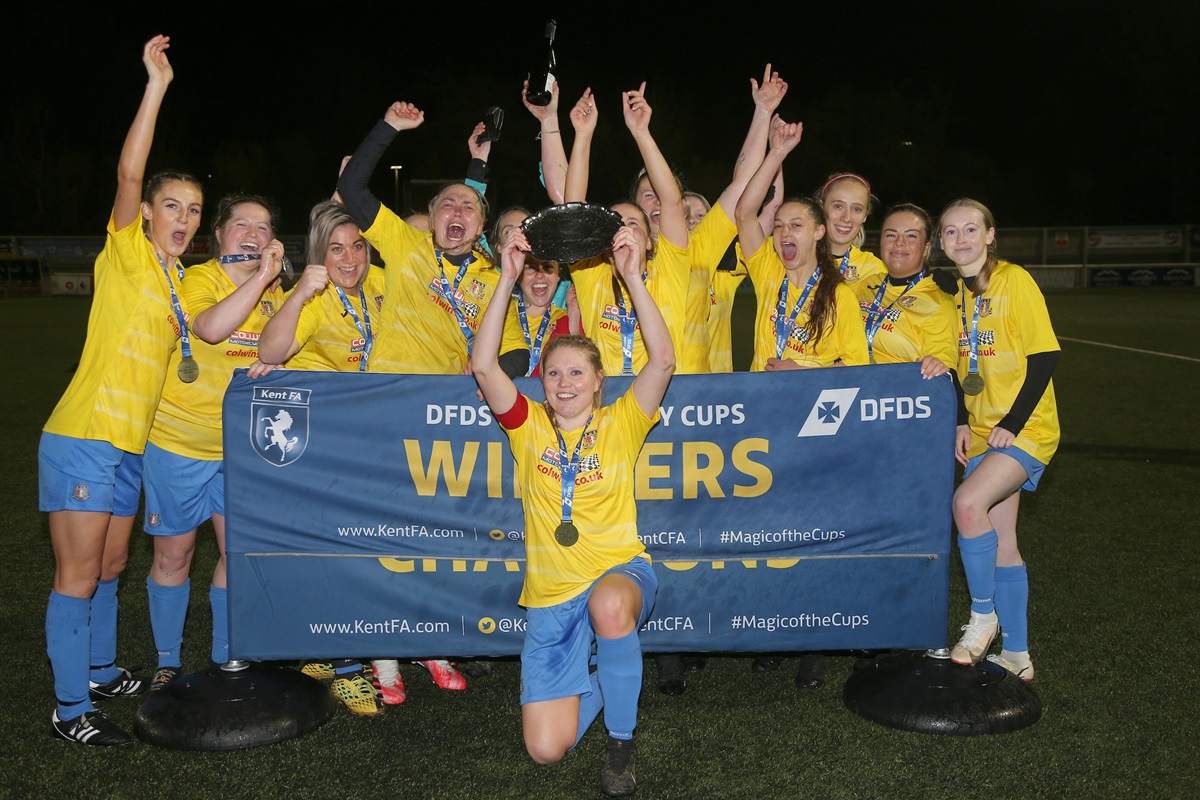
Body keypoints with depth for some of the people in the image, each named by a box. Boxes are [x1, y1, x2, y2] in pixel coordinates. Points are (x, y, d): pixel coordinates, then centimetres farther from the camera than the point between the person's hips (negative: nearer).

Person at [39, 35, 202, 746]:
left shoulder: (178, 280, 14)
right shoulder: (127, 253, -6)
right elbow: (129, 172, -20)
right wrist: (157, 85, -21)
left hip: (131, 445, 7)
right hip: (84, 438, -7)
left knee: (110, 567, 19)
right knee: (78, 574, -3)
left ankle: (101, 670, 34)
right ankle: (71, 708, 5)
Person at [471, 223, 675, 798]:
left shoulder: (620, 423, -1)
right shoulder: (529, 426, 2)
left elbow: (662, 359, -15)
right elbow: (484, 365, -11)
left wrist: (632, 276, -21)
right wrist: (507, 280, -15)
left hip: (620, 569, -2)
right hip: (551, 596, 2)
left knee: (609, 606, -42)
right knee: (546, 748, -6)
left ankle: (621, 742, -15)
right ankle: (600, 681, 28)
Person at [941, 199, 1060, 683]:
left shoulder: (1014, 281, -10)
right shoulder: (955, 294, 9)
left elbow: (1044, 356, -13)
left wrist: (1013, 422, -17)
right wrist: (962, 423, 3)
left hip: (1026, 429, -7)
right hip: (982, 433, 7)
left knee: (968, 502, -27)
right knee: (1001, 545, 9)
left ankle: (983, 616, -6)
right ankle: (1016, 656, 20)